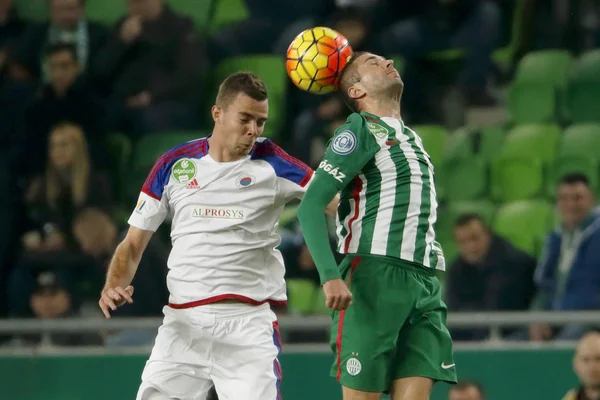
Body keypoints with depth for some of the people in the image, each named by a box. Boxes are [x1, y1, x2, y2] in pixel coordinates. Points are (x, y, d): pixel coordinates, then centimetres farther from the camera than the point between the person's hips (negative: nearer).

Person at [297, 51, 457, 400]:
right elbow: (310, 207, -10)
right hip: (374, 276, -6)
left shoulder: (412, 137, 22)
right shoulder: (360, 129, -1)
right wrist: (330, 276, -21)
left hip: (424, 282, 6)